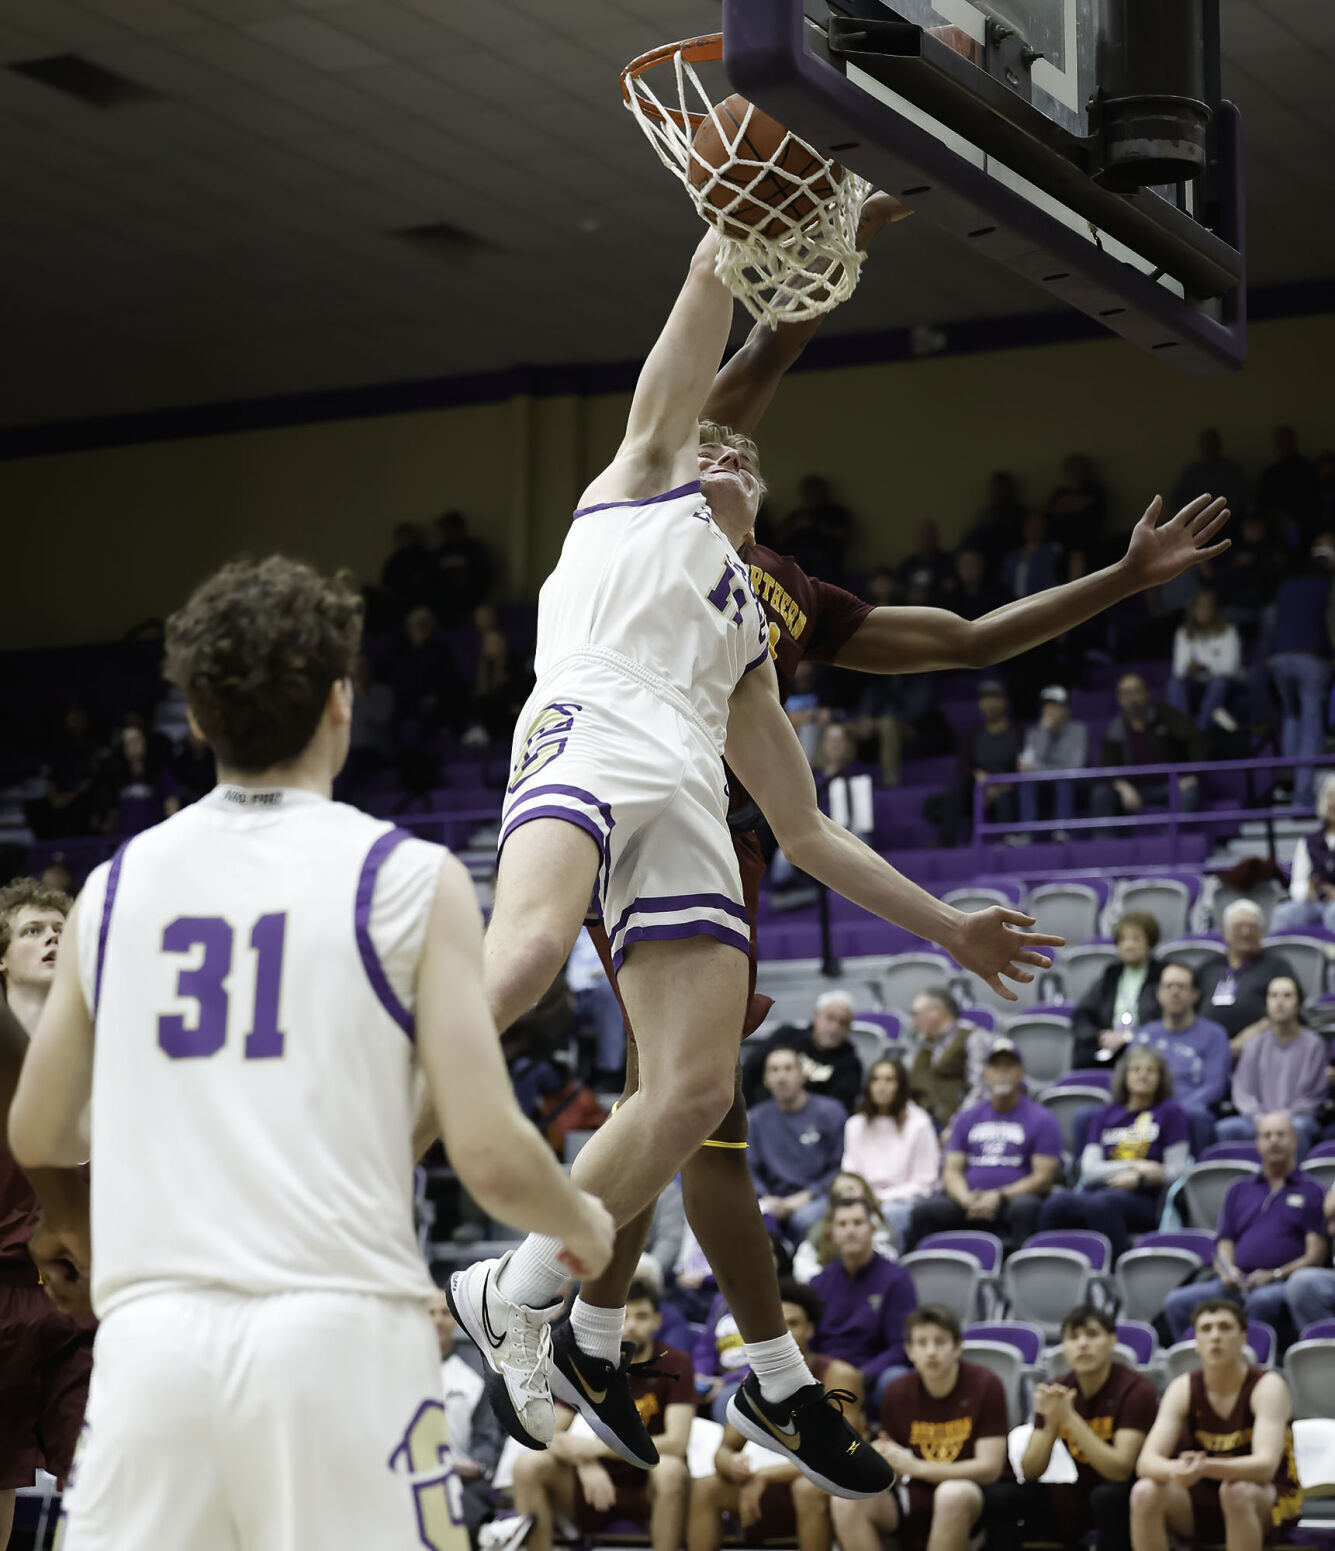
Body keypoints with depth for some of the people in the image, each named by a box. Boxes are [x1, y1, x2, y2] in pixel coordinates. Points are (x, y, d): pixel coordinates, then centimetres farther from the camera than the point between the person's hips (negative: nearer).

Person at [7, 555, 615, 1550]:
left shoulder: (116, 885, 11)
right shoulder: (408, 879, -1)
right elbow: (491, 1157, -6)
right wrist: (587, 1227, 16)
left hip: (150, 1339, 4)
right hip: (339, 1326, -3)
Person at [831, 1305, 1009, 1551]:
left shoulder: (985, 1385, -10)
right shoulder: (898, 1393, 2)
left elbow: (989, 1468, -14)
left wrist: (916, 1467, -22)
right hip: (918, 1499, 4)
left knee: (952, 1494, -39)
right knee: (847, 1502, -22)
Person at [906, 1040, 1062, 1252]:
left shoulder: (1042, 1119, 5)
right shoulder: (967, 1117, 17)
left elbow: (1043, 1177, -2)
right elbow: (952, 1169, 12)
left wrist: (999, 1198, -14)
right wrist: (966, 1199, -11)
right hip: (969, 1201, 3)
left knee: (1024, 1206, -39)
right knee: (923, 1210, -24)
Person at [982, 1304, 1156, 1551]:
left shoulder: (1135, 1389, -17)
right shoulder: (1056, 1391, -3)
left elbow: (1119, 1469, -27)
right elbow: (1030, 1472, -6)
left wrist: (1069, 1417, -33)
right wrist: (1051, 1422, -24)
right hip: (1074, 1498, 5)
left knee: (1109, 1494, -37)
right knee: (997, 1497, -15)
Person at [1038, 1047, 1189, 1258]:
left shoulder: (1170, 1112, 14)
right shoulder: (1104, 1116, 23)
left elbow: (1176, 1170, 5)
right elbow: (1089, 1169, 9)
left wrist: (1140, 1178, -13)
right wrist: (1136, 1166, -5)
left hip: (1142, 1199, -3)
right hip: (1100, 1191, 3)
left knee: (1101, 1203, -40)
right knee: (1058, 1201, -33)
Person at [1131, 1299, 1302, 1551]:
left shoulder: (1267, 1386, -16)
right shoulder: (1183, 1389, -6)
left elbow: (1266, 1464, -31)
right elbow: (1146, 1461, -17)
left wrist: (1206, 1467, -50)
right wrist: (1176, 1470, -43)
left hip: (1268, 1503, -3)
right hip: (1203, 1498, 3)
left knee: (1236, 1491, -38)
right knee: (1145, 1493, -26)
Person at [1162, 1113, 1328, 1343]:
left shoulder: (1311, 1189, 14)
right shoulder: (1239, 1189, 27)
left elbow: (1316, 1254, 4)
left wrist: (1276, 1274, -12)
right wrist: (1227, 1270, -5)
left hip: (1283, 1283, -4)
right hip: (1236, 1283, 4)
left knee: (1262, 1300, -42)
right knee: (1177, 1301, -24)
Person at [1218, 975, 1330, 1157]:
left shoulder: (1313, 1044, 2)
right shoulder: (1255, 1045, 11)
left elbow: (1313, 1095, 0)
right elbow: (1242, 1090, 10)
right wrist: (1258, 1117, -9)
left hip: (1297, 1117, -3)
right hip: (1257, 1120, 3)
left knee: (1297, 1128, -39)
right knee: (1225, 1128, -28)